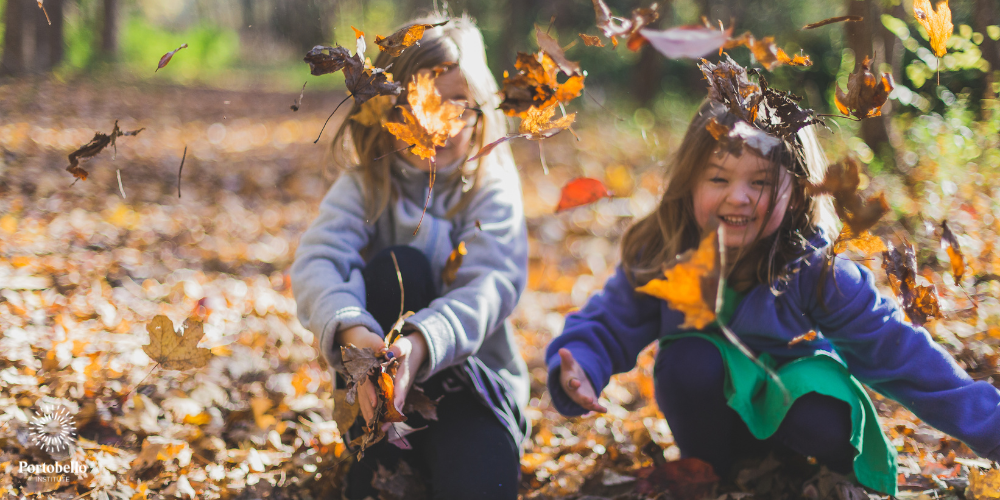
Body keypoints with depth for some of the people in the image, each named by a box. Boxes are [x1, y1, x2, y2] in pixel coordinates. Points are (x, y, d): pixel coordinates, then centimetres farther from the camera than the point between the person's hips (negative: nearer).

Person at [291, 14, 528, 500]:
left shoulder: (491, 190, -6)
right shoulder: (365, 185, -4)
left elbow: (491, 285, -24)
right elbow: (316, 262, -21)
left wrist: (420, 343, -45)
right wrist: (353, 333, -45)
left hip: (472, 377, -1)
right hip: (375, 380, 2)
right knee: (397, 266, -27)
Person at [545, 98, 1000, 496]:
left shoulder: (815, 269, -23)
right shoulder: (657, 258, -18)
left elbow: (897, 350, -21)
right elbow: (607, 326, -6)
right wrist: (578, 371, -30)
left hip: (792, 406, -2)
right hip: (711, 414, 2)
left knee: (826, 425, -34)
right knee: (689, 358, -30)